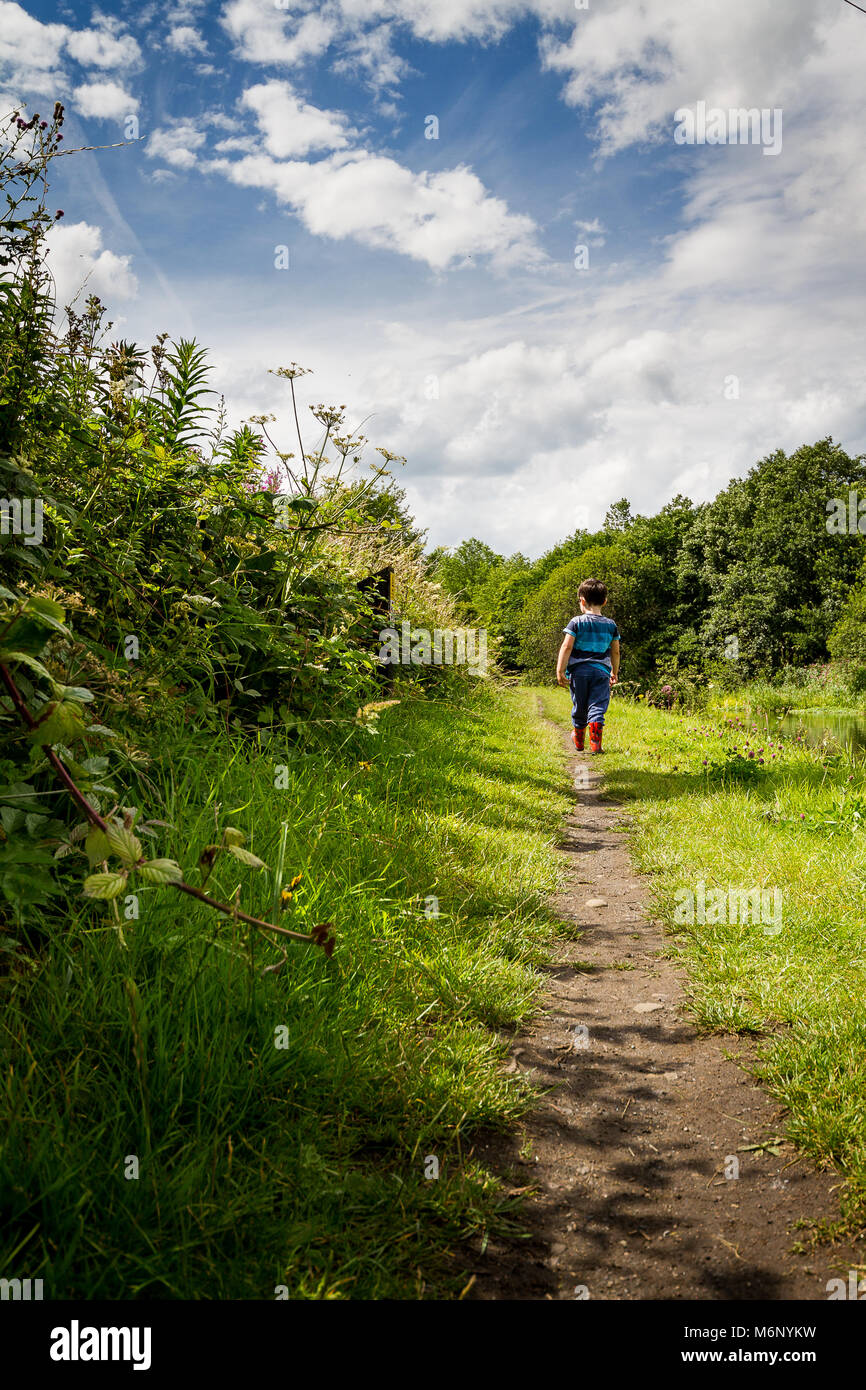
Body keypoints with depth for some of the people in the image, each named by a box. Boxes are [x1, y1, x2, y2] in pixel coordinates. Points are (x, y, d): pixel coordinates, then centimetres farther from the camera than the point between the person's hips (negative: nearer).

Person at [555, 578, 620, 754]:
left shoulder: (576, 622, -2)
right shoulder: (611, 625, 7)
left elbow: (567, 647, -9)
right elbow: (615, 652, 14)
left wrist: (560, 670, -8)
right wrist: (614, 673, 26)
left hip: (579, 670, -1)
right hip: (601, 671, 1)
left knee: (579, 707, 13)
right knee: (597, 706, -2)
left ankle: (579, 741, 31)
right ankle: (595, 742, -18)